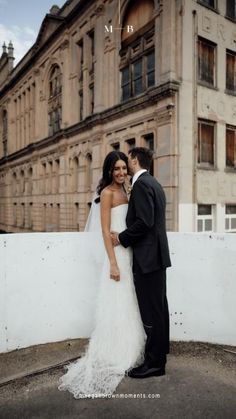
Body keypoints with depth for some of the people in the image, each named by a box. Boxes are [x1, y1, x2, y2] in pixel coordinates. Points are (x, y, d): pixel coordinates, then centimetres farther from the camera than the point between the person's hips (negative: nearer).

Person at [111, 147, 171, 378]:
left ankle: (154, 363, 12)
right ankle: (159, 356, 30)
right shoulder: (154, 183, 17)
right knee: (159, 309, 17)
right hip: (157, 255, 10)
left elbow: (144, 222, -22)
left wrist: (122, 238, -10)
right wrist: (126, 236, 17)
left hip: (147, 257, -10)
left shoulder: (141, 184, -14)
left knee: (151, 312, -1)